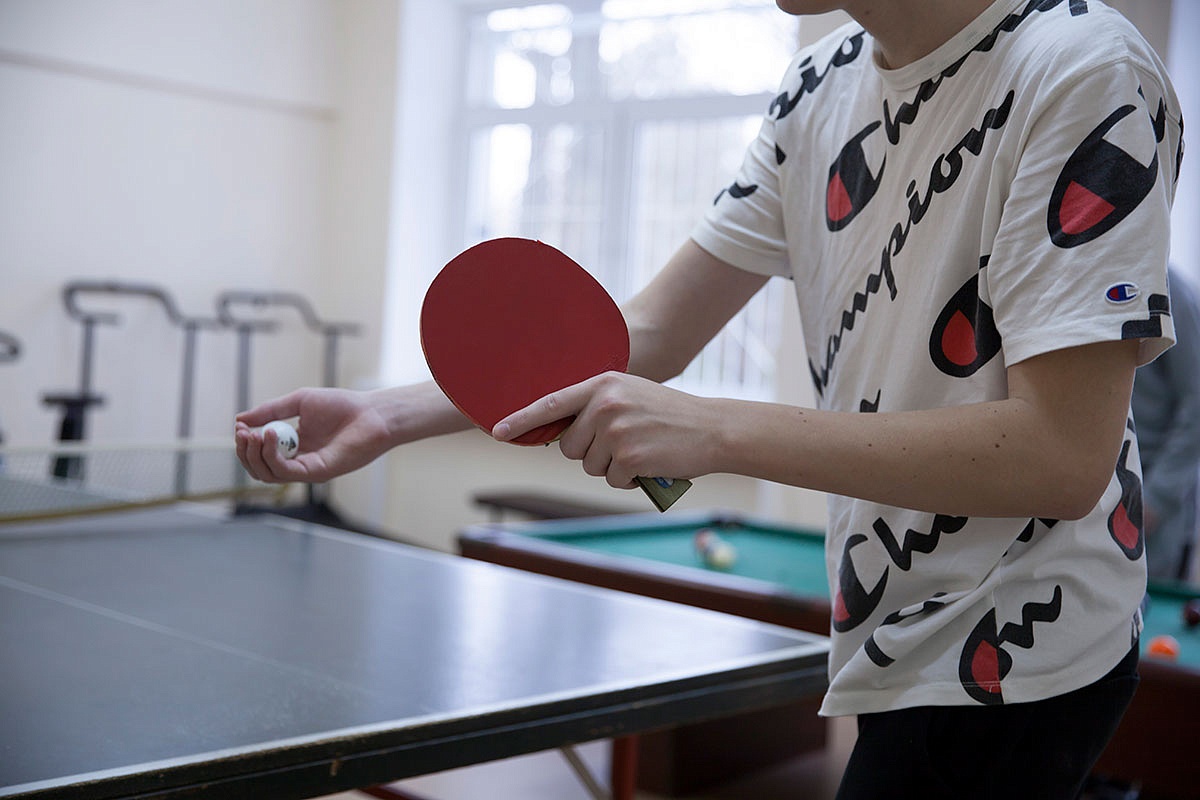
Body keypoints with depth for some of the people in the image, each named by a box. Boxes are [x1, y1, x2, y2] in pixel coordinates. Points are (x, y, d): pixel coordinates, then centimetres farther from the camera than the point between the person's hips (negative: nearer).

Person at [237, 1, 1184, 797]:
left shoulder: (1083, 76, -20)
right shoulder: (821, 85, 3)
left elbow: (1062, 457, -26)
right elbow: (647, 336, 3)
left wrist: (715, 431, -27)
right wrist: (388, 417, -6)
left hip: (1010, 656, -7)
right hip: (907, 641, 7)